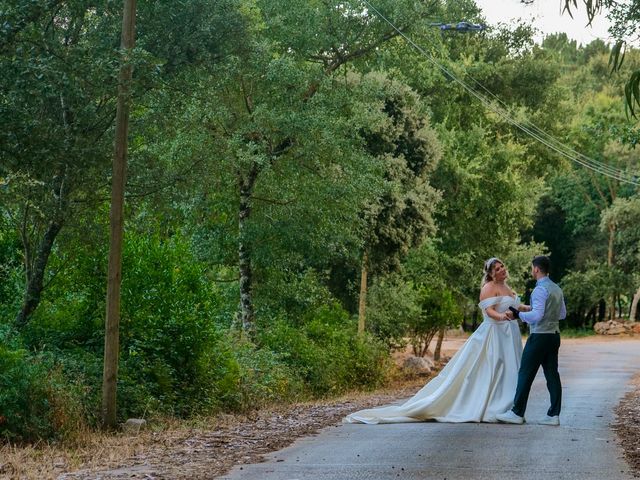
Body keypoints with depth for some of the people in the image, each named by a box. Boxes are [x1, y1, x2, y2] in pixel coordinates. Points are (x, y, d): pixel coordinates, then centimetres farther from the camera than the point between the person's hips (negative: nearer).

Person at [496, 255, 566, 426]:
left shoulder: (540, 290, -15)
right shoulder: (557, 289, 12)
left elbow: (536, 316, -23)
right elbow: (563, 314, 21)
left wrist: (519, 314, -12)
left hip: (539, 336, -9)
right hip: (554, 335, 9)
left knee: (526, 374, -3)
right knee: (552, 374, 7)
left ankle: (517, 413, 0)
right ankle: (554, 415, 7)